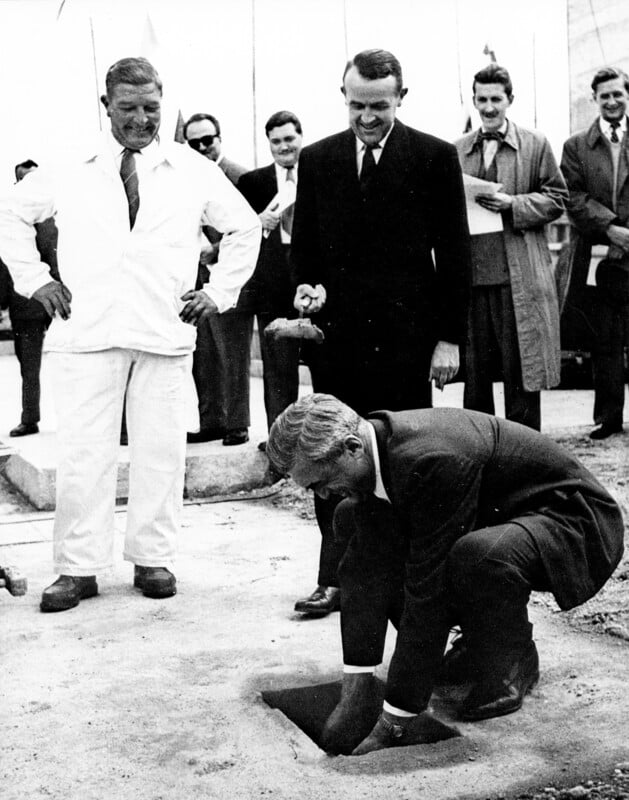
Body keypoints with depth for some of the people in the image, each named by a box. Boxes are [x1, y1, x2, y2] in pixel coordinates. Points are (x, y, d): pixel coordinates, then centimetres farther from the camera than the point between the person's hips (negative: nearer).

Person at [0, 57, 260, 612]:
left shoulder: (194, 172, 9)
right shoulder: (69, 172, 9)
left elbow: (244, 228, 18)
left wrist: (219, 293, 10)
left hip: (165, 332, 0)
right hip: (87, 330, 0)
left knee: (160, 451, 3)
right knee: (83, 452, -1)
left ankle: (153, 558, 16)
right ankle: (79, 567, 8)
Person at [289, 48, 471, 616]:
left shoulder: (435, 157, 2)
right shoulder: (317, 159, 11)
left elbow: (454, 252, 1)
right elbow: (302, 243, 17)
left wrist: (450, 337, -3)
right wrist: (309, 286, -4)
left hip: (405, 336, -3)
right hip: (335, 335, 3)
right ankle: (336, 578, 13)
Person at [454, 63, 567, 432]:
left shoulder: (536, 145, 5)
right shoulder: (458, 149, 13)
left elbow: (556, 199, 3)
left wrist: (512, 204, -11)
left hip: (520, 275, -3)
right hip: (469, 272, 3)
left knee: (520, 365, 2)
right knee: (474, 369, 9)